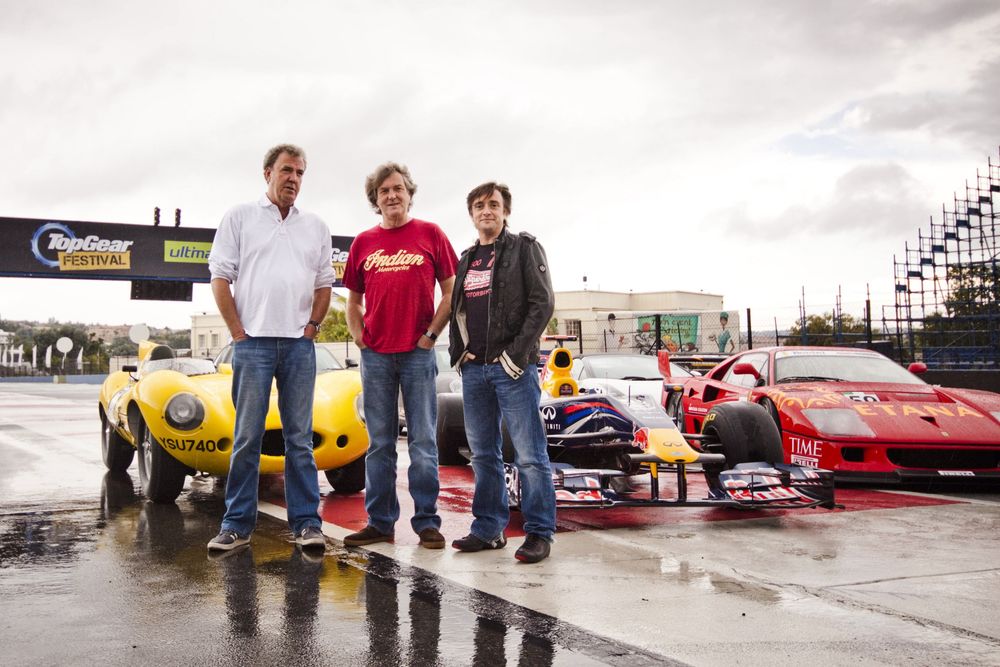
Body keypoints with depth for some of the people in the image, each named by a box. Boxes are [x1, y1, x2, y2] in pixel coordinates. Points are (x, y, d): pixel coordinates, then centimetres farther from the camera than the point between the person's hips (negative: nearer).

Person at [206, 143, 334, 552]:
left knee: (300, 438, 3)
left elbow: (325, 284, 15)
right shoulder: (240, 218, 7)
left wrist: (312, 327, 2)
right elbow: (220, 277, 2)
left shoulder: (315, 227, 15)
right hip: (253, 341, -2)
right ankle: (237, 524, 7)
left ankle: (306, 523, 6)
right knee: (247, 437, 0)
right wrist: (238, 333, -5)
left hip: (300, 345, 2)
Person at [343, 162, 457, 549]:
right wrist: (359, 337, 3)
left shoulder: (430, 234, 4)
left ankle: (427, 522, 7)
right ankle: (380, 522, 14)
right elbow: (353, 299, 17)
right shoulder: (363, 242, 11)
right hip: (375, 356, 3)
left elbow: (451, 291, 2)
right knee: (380, 443, 7)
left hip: (418, 353, -3)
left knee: (423, 441, 1)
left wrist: (431, 334, -5)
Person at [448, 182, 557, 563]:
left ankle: (539, 533, 1)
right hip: (473, 369, 6)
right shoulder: (467, 260, 19)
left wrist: (517, 353, -14)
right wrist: (458, 351, 6)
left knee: (529, 454, -5)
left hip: (512, 367, -6)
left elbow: (542, 303, -7)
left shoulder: (524, 248, 2)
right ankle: (489, 528, 19)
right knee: (483, 453, 10)